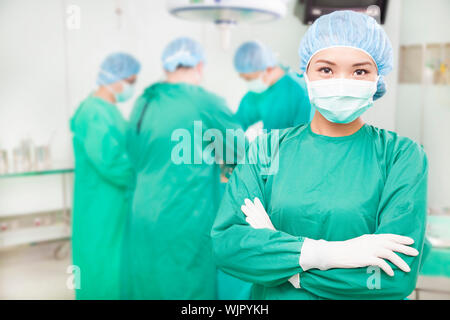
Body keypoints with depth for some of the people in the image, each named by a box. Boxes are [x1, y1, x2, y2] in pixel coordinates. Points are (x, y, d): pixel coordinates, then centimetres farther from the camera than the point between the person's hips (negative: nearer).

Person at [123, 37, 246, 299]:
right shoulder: (205, 103, -12)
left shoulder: (144, 102, 6)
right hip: (186, 227, -6)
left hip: (144, 221, 7)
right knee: (189, 287, 7)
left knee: (146, 287, 16)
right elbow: (242, 150, -3)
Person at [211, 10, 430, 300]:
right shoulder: (268, 149, -8)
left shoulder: (402, 154, -12)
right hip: (271, 297, 1)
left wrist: (272, 254, -20)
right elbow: (223, 242, -17)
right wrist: (323, 253, -28)